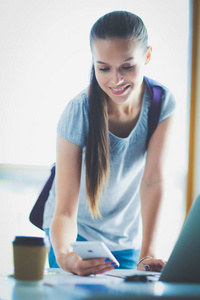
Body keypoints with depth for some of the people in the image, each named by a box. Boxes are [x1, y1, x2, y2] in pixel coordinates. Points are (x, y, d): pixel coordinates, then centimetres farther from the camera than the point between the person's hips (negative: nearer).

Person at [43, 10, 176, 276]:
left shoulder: (162, 102, -19)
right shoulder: (78, 114, -27)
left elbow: (153, 180, -21)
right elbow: (66, 211, -31)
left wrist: (147, 254, -30)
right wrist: (64, 255, -52)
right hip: (78, 231, -2)